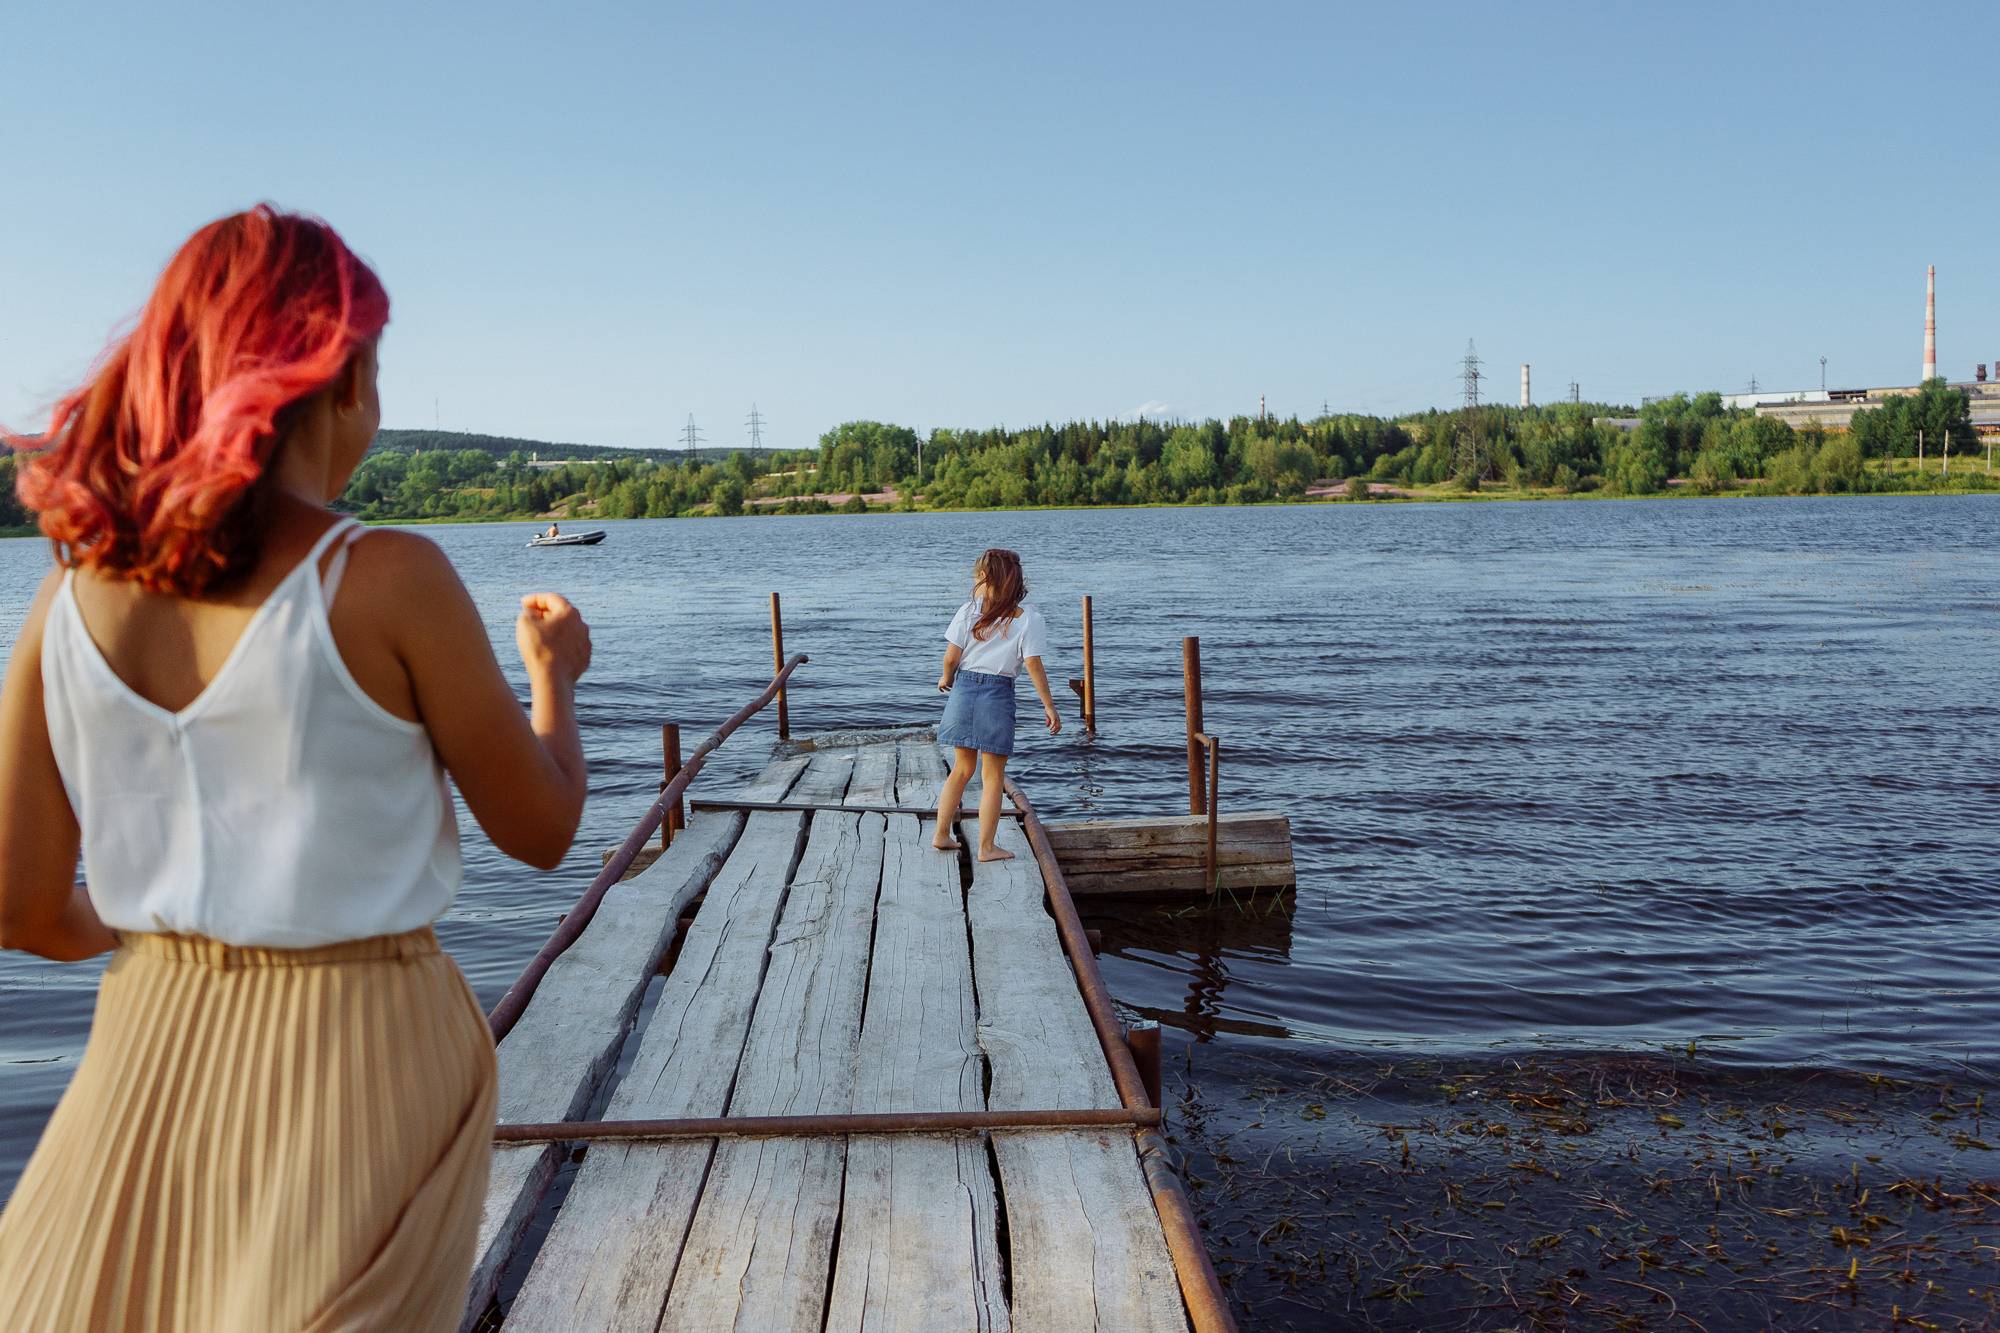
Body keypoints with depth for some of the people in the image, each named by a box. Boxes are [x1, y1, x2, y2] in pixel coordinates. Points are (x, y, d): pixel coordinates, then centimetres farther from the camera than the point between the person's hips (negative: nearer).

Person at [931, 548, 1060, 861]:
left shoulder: (969, 611, -1)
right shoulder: (1028, 618, -4)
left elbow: (951, 657, -2)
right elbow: (1033, 665, -9)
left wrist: (947, 678, 19)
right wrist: (1049, 706, -4)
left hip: (964, 688, 3)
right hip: (998, 694, -3)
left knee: (962, 769, 18)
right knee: (992, 777, 6)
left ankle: (941, 834, 23)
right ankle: (986, 847, 9)